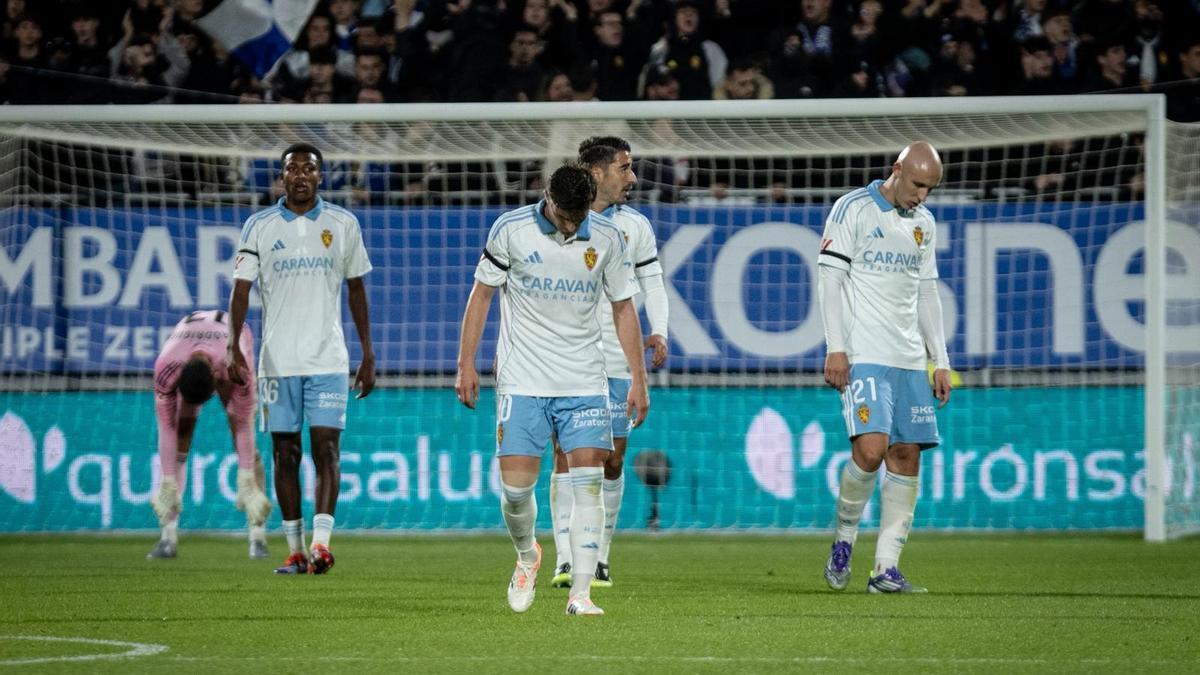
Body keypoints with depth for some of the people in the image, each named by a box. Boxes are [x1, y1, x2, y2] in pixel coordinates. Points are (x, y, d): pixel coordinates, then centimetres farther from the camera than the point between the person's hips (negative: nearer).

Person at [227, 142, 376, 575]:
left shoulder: (343, 224, 7)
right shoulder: (260, 227, 4)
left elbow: (357, 290, 13)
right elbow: (241, 289, -1)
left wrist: (368, 355, 10)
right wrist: (234, 348, -13)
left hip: (328, 360, 0)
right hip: (278, 359, 0)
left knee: (327, 449, -11)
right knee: (284, 454, 3)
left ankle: (320, 544, -18)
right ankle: (295, 551, 10)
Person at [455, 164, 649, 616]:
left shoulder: (607, 238, 0)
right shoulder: (511, 230, -6)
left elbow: (622, 307, 9)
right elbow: (482, 294, 3)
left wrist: (638, 379, 6)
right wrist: (466, 364, 0)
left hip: (585, 383, 1)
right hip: (522, 383, -1)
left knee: (588, 483, -10)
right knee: (516, 486, -6)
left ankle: (580, 592, -9)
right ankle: (527, 556, 26)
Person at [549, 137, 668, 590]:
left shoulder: (635, 226, 7)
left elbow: (652, 281, 13)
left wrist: (659, 332, -2)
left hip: (617, 360, 3)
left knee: (613, 457, 3)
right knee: (567, 452, -10)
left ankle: (598, 557, 13)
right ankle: (566, 560, -14)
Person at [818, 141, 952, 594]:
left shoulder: (923, 223, 16)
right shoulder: (853, 209, -3)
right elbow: (830, 279, -6)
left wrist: (940, 361, 15)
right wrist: (835, 348, -14)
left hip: (909, 360, 6)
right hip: (862, 356, -6)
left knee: (906, 455, -1)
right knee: (871, 449, -20)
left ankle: (886, 567, 0)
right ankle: (844, 538, 4)